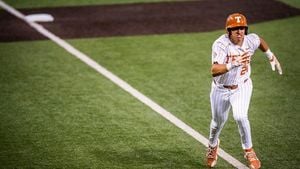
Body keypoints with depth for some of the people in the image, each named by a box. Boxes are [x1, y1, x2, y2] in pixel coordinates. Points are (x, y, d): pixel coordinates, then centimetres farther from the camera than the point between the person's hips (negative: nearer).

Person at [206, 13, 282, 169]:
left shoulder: (251, 40, -17)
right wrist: (233, 64, -58)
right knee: (218, 122, 17)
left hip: (242, 87, 1)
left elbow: (260, 41, 11)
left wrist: (271, 57, 18)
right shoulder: (221, 45, -30)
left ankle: (249, 151, -1)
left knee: (240, 116, -23)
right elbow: (214, 71, -44)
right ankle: (213, 145, 52)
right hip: (221, 90, -1)